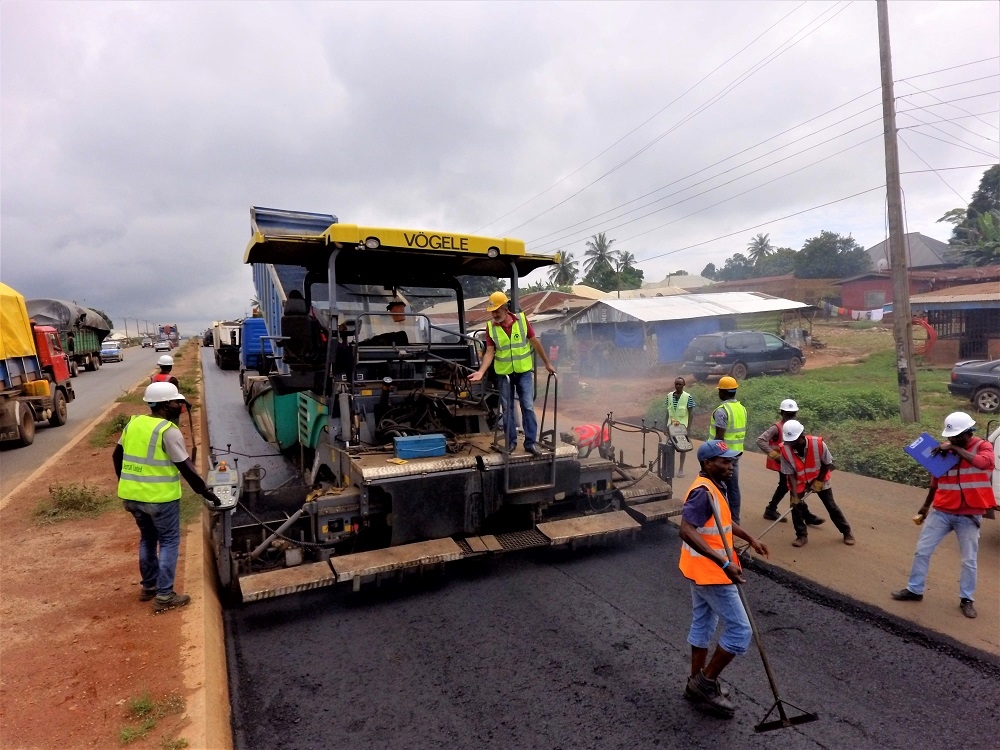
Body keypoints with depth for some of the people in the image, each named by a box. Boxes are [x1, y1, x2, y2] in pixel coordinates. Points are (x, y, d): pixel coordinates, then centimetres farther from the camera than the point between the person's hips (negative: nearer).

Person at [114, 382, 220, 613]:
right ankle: (164, 596, 8)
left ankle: (149, 587, 34)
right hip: (160, 497, -7)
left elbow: (117, 455, 15)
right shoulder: (169, 431, -17)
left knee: (147, 539, 23)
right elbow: (186, 468, -15)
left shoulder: (134, 423, 5)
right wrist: (205, 491, -6)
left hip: (131, 495, 7)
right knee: (169, 542, 6)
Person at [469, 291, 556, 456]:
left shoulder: (521, 319, -9)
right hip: (504, 373, 1)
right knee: (507, 408, 9)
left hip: (524, 371, -1)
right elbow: (490, 352, -8)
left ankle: (530, 442, 9)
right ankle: (511, 441, 21)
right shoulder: (490, 326, -7)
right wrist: (481, 371, -23)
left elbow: (535, 342, -1)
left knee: (528, 407, 0)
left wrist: (547, 363, 5)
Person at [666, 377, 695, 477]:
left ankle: (681, 468, 17)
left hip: (682, 426, -3)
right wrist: (666, 425, 7)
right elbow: (668, 411, 7)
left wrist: (688, 427, -11)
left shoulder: (688, 397, -10)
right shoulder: (669, 396, 1)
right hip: (671, 425, 3)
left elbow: (691, 413, -7)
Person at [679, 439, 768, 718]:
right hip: (711, 573, -10)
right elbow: (687, 531, -36)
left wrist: (750, 539, 24)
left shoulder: (714, 487, 7)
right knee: (739, 630, 1)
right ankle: (706, 682, 14)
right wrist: (724, 563, -37)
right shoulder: (704, 491, -26)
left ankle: (698, 683, 34)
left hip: (703, 571, 10)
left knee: (703, 625, 20)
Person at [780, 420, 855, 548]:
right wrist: (794, 495, -25)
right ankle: (802, 536, 13)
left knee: (831, 506, 8)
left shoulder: (818, 444, -31)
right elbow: (790, 474, -21)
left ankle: (847, 532, 27)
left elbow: (828, 464, -13)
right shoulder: (785, 450, -29)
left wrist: (818, 481, -12)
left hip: (819, 479, -1)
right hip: (799, 482, 1)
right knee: (796, 506, -4)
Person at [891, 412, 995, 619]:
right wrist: (926, 506, 18)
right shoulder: (944, 449, 2)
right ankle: (914, 590, 20)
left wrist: (955, 448, -30)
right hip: (941, 511, 3)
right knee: (922, 551, 6)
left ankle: (967, 599, 26)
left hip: (969, 516, -3)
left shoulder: (983, 446, -7)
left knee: (969, 560, 8)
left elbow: (983, 463, -33)